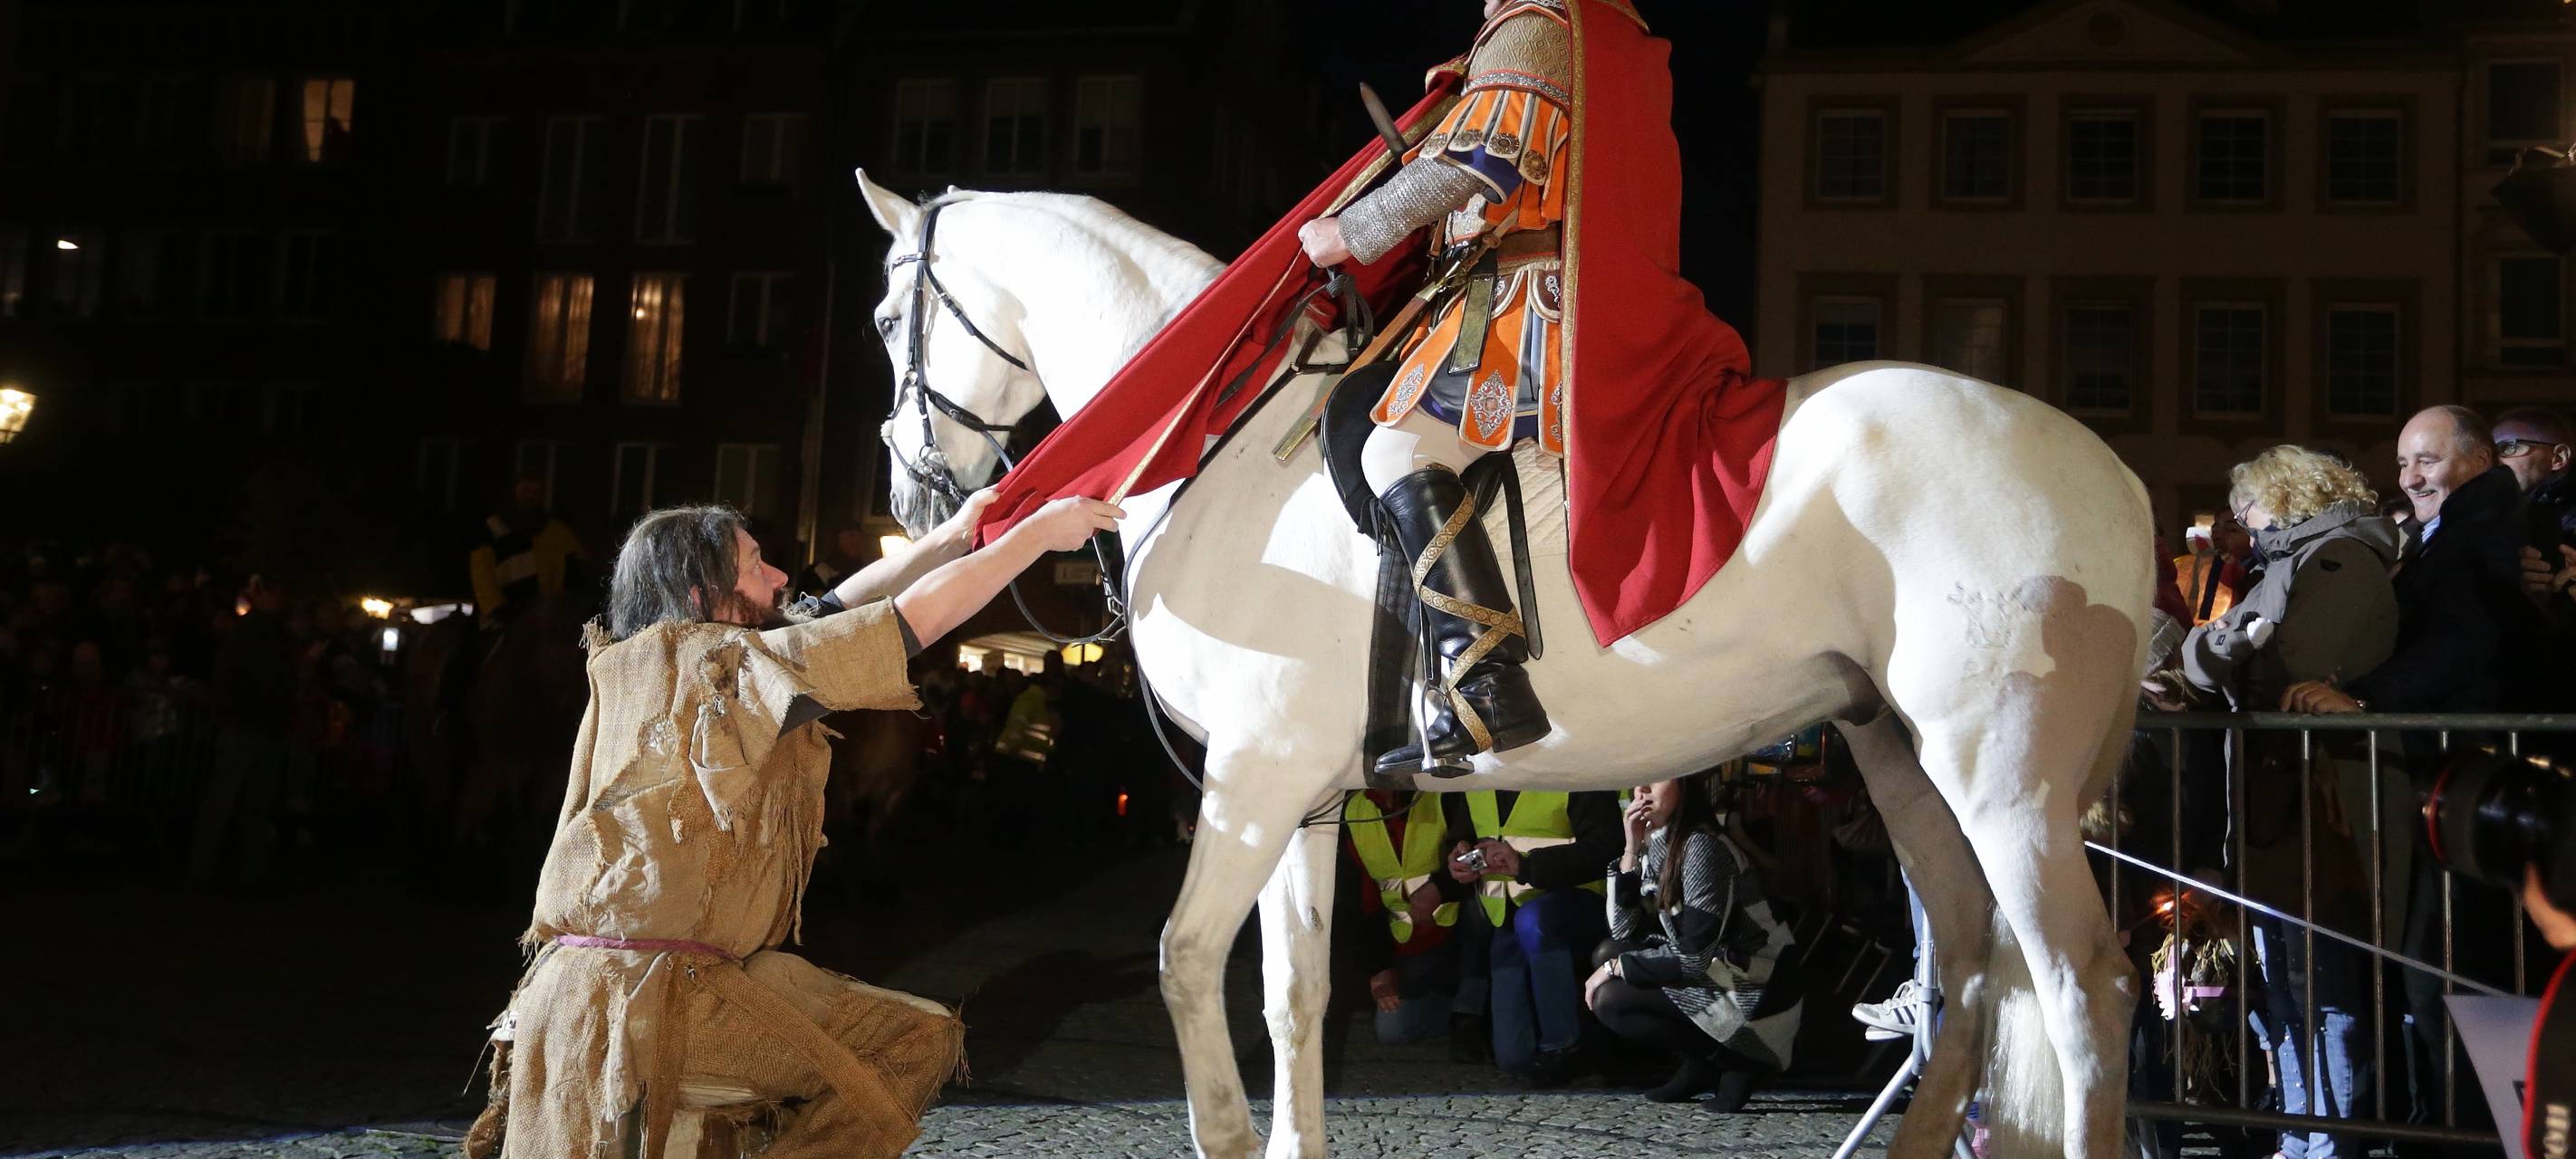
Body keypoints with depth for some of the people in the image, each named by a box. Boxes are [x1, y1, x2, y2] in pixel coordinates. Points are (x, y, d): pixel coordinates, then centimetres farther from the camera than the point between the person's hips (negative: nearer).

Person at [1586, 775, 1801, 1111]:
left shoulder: (1704, 847, -19)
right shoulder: (1656, 843, 7)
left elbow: (1692, 960, -22)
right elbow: (1622, 932, 1)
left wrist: (1616, 967, -10)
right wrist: (1631, 849, -6)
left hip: (1754, 1004, -9)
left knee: (1608, 999, -14)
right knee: (1607, 955, 5)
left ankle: (1729, 1061, -4)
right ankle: (1697, 1068, 6)